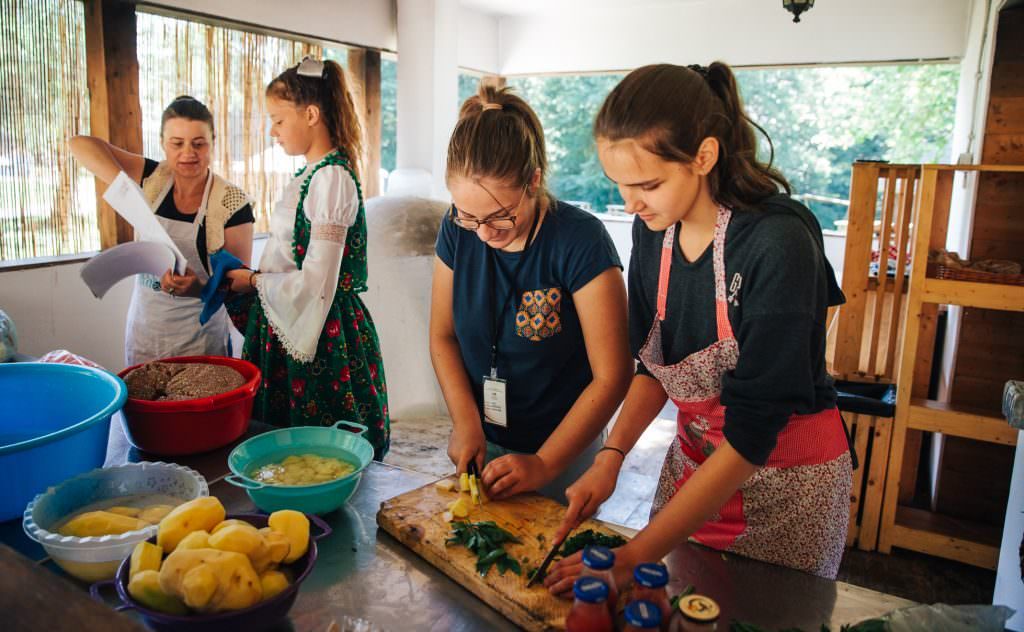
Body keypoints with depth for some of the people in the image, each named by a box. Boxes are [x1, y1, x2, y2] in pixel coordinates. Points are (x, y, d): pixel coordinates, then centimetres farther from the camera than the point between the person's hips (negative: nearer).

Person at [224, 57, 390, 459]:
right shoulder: (310, 176, 12)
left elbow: (315, 283, -21)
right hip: (286, 325, 9)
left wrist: (254, 281, -8)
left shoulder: (332, 177, -17)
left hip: (322, 332, -9)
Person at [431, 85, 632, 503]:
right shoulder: (457, 231, -8)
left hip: (562, 452, -4)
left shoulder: (580, 241, -22)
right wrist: (466, 422, -10)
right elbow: (442, 336, 2)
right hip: (482, 443, 5)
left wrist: (544, 464, -19)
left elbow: (612, 376, -20)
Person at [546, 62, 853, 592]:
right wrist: (611, 456, -11)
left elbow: (752, 433, -29)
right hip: (694, 458, 5)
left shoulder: (778, 244, -28)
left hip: (785, 479, -5)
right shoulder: (653, 229, -8)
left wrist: (635, 558, -30)